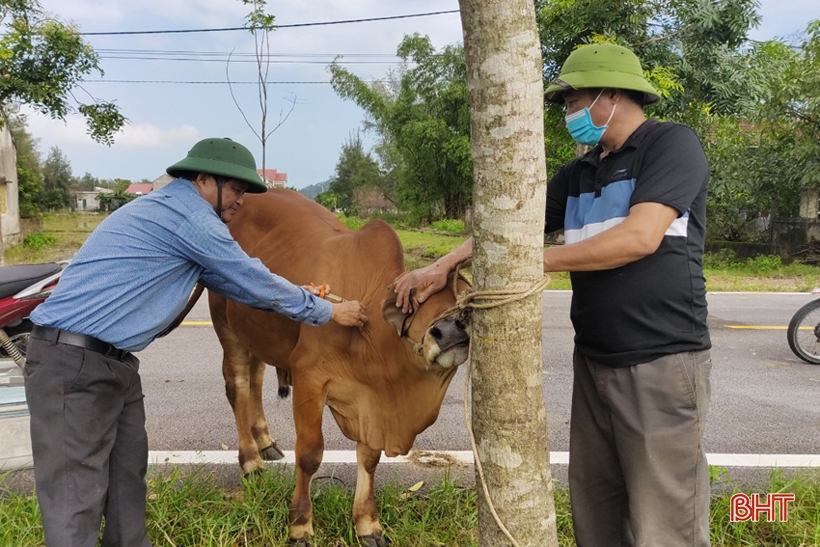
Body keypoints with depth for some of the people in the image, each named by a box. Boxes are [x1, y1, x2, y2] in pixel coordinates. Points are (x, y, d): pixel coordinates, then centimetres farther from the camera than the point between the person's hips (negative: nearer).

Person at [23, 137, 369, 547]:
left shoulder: (172, 210, 18)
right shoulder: (189, 215, -14)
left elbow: (236, 282, 26)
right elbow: (254, 281, -8)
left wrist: (292, 296, 25)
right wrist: (328, 312, 4)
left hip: (113, 361, 10)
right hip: (73, 363, -10)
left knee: (127, 480, 13)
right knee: (76, 498, -5)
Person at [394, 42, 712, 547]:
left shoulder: (673, 144, -6)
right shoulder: (580, 174, 15)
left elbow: (640, 238, -19)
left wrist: (535, 261, -12)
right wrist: (442, 266, 7)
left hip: (663, 364, -7)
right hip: (593, 362, 7)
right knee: (593, 506, 13)